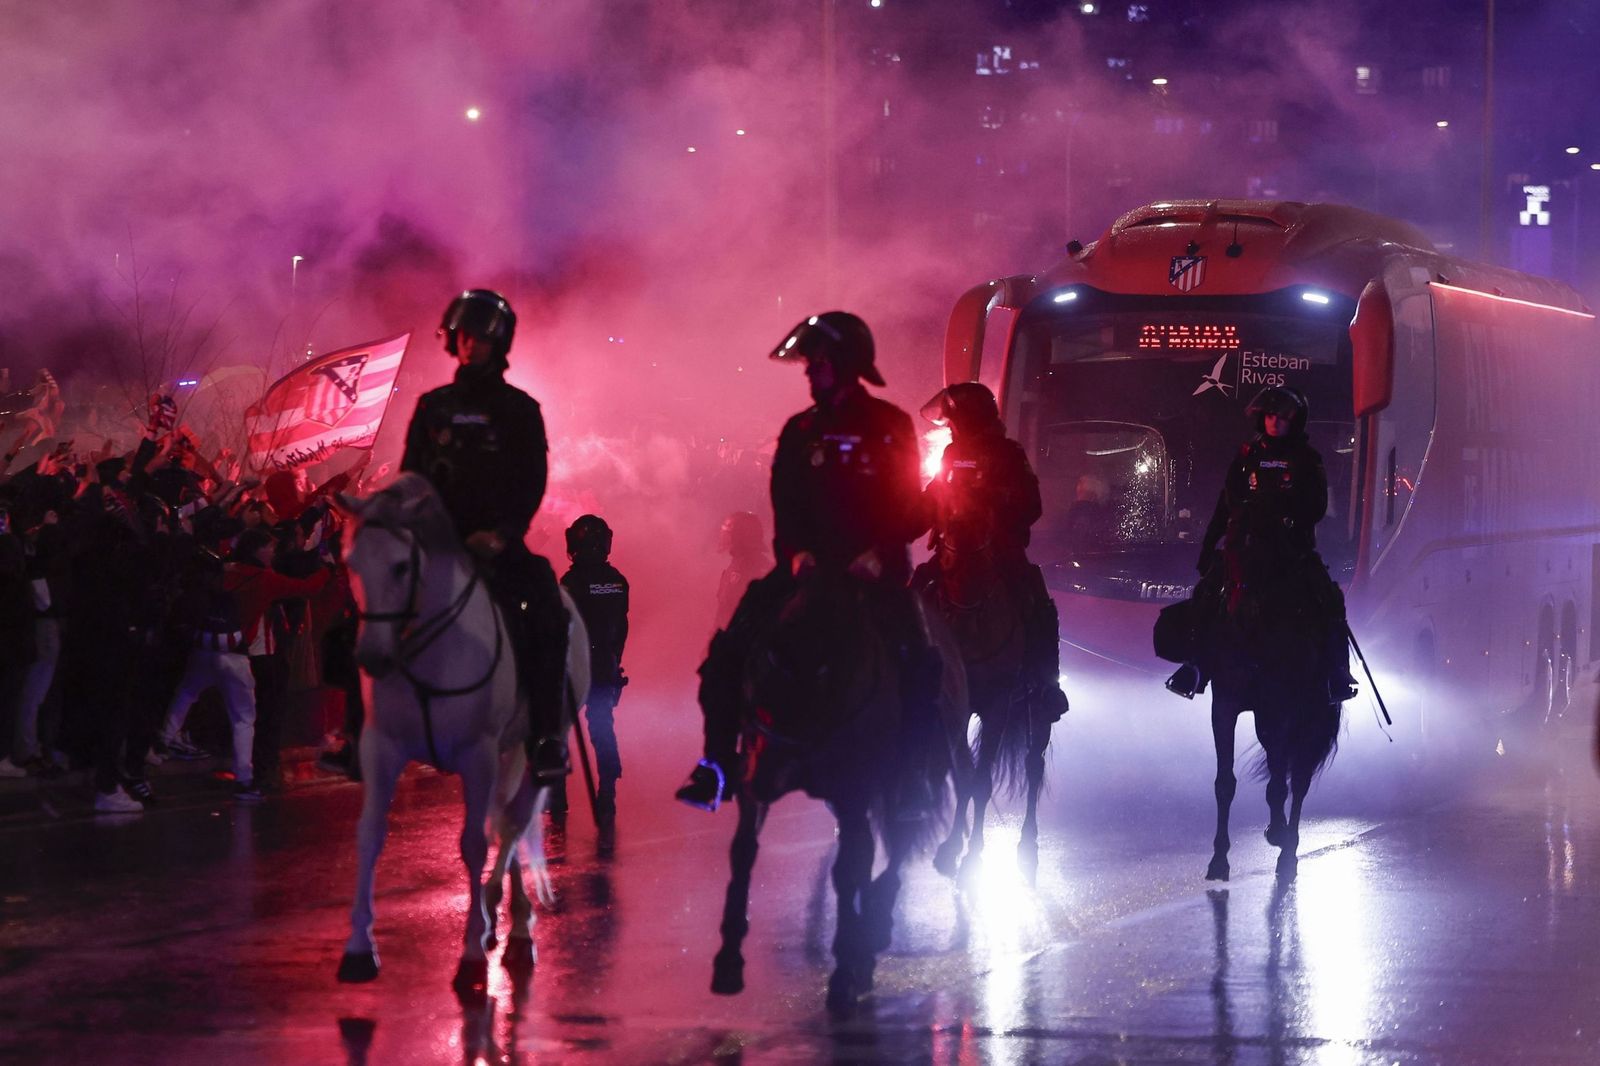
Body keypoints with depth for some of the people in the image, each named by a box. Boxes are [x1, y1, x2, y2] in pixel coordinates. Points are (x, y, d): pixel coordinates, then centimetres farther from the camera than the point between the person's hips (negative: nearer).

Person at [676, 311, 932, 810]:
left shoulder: (891, 427, 1)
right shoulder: (799, 432, 11)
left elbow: (911, 508, -2)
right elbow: (785, 504, 8)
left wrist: (880, 554, -17)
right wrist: (796, 552, -11)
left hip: (874, 569, -3)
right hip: (809, 565, 3)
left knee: (918, 665, -19)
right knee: (729, 651, -10)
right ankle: (717, 764, -4)